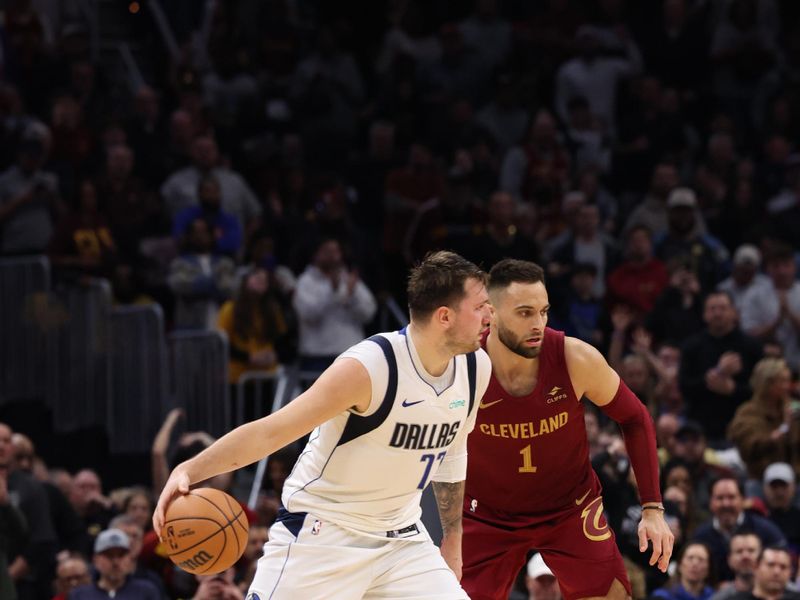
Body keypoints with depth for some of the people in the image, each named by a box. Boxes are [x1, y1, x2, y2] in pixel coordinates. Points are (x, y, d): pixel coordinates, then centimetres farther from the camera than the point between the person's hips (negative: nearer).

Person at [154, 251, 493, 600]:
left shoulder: (476, 368, -4)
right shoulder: (368, 368, -25)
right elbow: (269, 431, -25)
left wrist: (452, 538, 21)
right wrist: (188, 471, -37)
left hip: (401, 537, 6)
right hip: (321, 532, -6)